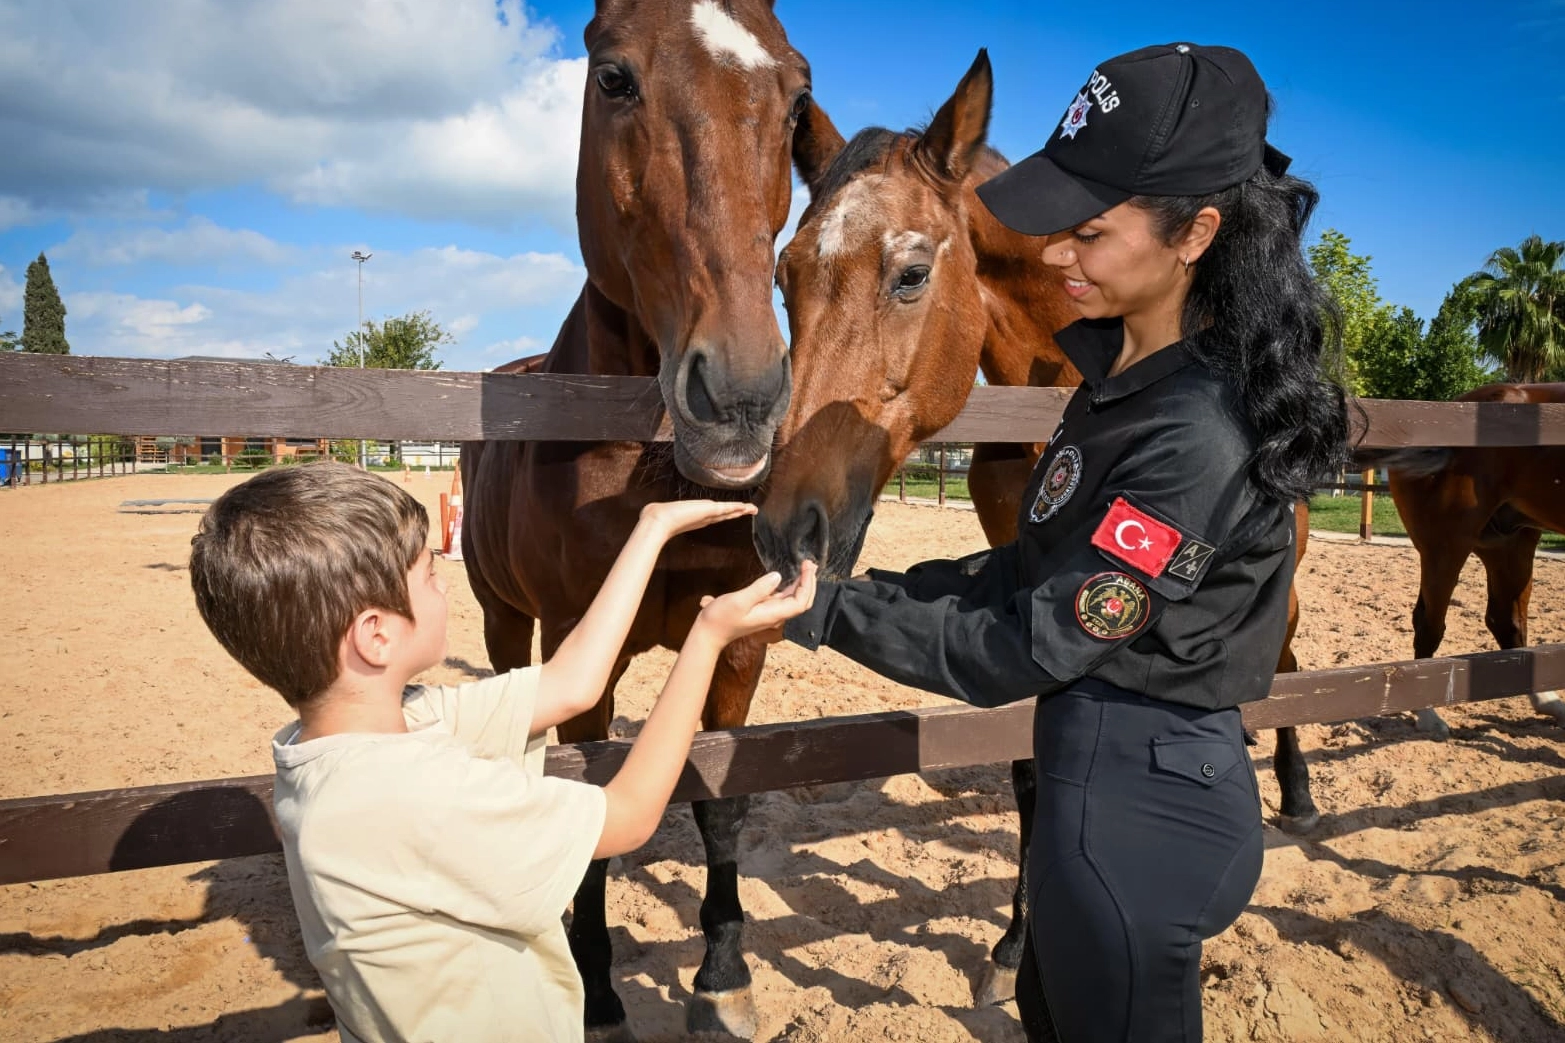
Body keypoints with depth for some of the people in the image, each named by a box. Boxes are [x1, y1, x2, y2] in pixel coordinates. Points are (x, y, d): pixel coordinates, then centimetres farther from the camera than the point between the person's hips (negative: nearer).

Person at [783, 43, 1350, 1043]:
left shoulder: (1198, 438, -29)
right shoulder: (1121, 370, 0)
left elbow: (1033, 647, -24)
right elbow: (1040, 566, 7)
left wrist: (832, 610, -19)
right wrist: (885, 590, -2)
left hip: (1137, 807, -9)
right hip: (1103, 771, 9)